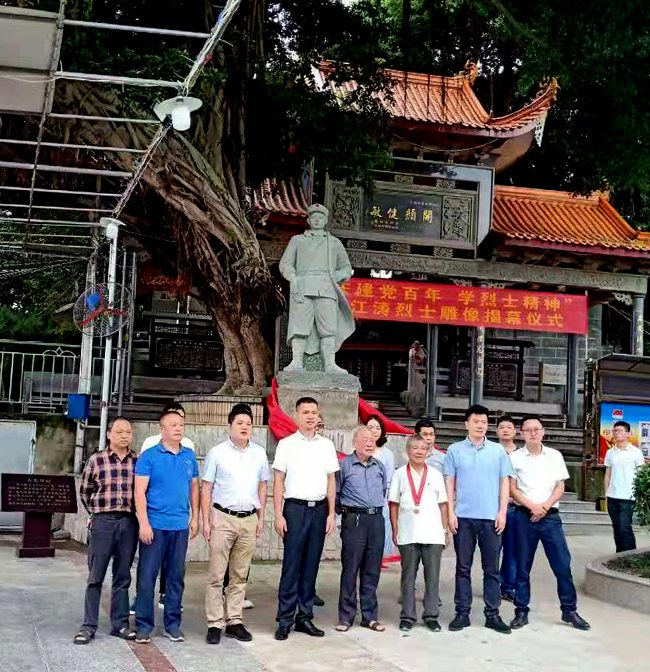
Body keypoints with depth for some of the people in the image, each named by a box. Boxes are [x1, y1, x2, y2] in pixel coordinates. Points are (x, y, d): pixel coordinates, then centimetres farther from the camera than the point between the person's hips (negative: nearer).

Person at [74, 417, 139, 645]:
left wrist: (135, 512, 6)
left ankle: (120, 624, 17)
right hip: (102, 522, -1)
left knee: (122, 577, 9)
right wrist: (96, 512, 11)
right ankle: (88, 626, 8)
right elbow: (84, 491, 12)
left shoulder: (139, 461, 5)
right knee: (95, 577, 2)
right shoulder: (96, 460, 2)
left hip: (129, 523, 2)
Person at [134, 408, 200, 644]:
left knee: (176, 577, 9)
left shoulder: (189, 456, 9)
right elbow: (140, 491, -8)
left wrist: (195, 518, 10)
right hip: (155, 525, -4)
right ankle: (144, 625, 10)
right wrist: (144, 523, -14)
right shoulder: (149, 456, -4)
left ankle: (172, 624, 20)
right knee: (147, 576, 0)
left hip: (180, 526, 4)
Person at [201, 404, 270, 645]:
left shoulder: (259, 453, 9)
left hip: (249, 519, 3)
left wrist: (261, 517, 11)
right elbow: (206, 488, 0)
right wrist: (206, 521, -5)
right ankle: (215, 624, 3)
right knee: (217, 575, -3)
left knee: (240, 575, 9)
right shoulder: (217, 453, -1)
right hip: (223, 518, -3)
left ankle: (234, 621, 16)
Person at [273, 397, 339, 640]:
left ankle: (305, 617, 14)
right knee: (291, 566, -4)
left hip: (319, 509, 3)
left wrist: (331, 513, 6)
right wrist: (278, 514, -6)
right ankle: (285, 620, 1)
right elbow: (278, 481, 1)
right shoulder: (286, 444, 2)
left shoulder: (326, 445, 11)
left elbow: (331, 481, 13)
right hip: (295, 508, -3)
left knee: (311, 566, 6)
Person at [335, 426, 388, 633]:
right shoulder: (345, 465, 0)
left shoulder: (380, 467, 14)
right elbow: (335, 493, 4)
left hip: (376, 520, 4)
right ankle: (346, 617, 4)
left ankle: (369, 616, 15)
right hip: (354, 520, -4)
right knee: (350, 569, -3)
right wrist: (344, 510, 4)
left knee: (372, 570, 7)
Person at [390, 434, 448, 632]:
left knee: (432, 576, 3)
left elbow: (443, 504, 11)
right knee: (408, 575, 5)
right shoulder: (400, 474, 6)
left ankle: (431, 616, 12)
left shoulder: (435, 474, 10)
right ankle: (407, 616, 12)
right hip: (407, 534, -1)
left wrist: (445, 530, 5)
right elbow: (394, 504, 6)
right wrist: (395, 531, 1)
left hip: (433, 534, 1)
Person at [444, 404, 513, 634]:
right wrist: (451, 512, -3)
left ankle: (492, 614, 12)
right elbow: (449, 482, 4)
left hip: (491, 517, 1)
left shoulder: (498, 451, 6)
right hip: (463, 517, 0)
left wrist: (502, 512, 0)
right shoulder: (455, 450, 5)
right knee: (463, 567, 5)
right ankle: (462, 613, 12)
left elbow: (504, 482, 7)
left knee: (492, 568, 5)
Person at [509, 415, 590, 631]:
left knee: (563, 564, -1)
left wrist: (545, 507, -9)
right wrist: (532, 506, -13)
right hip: (524, 516, -1)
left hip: (550, 516, 1)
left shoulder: (555, 456, 6)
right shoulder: (515, 457, 2)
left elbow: (560, 487, 5)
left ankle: (569, 610, 11)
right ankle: (521, 612, 13)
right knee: (522, 567, 4)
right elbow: (512, 489, -1)